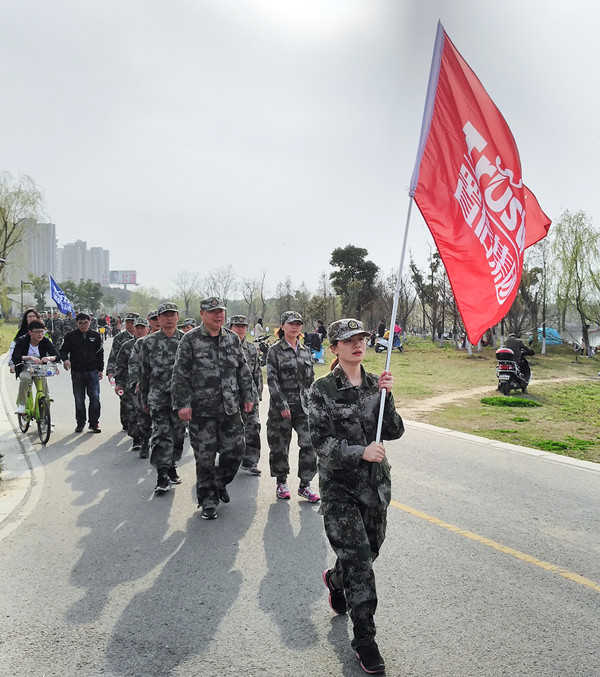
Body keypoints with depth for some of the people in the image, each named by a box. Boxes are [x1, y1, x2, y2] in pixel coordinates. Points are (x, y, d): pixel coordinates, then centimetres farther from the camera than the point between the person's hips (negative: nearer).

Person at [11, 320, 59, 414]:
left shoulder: (46, 342, -10)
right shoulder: (22, 341, -15)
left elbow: (57, 356, -17)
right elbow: (14, 357, -27)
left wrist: (49, 358, -41)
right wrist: (30, 357, -43)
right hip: (25, 368, -2)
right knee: (25, 378, -32)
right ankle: (21, 404, -20)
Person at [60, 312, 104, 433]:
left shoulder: (96, 336, 7)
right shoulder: (70, 336, 3)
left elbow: (100, 354, 11)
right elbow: (63, 350, 4)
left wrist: (101, 369, 7)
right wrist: (65, 359, -18)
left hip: (93, 372, 0)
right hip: (77, 372, 0)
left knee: (95, 398, -4)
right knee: (79, 399, 6)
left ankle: (94, 423, 5)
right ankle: (80, 423, 16)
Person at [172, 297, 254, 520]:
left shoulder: (233, 339, 10)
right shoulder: (190, 340, -4)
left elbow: (243, 371, 16)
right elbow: (180, 375, -6)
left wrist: (248, 396, 12)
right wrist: (182, 404, -11)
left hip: (230, 408, 4)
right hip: (202, 410, -4)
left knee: (235, 450, 6)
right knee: (205, 458, 3)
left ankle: (220, 482, 35)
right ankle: (208, 501, 19)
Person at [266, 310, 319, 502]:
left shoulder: (306, 351, 11)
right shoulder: (275, 351, -4)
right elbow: (272, 380, -9)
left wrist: (311, 402, 10)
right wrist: (282, 405, -15)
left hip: (303, 407, 4)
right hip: (281, 407, -4)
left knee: (309, 443, -5)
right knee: (280, 446, 7)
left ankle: (305, 484, 7)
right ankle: (281, 482, 24)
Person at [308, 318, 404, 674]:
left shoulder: (375, 384, 3)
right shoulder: (323, 389, -9)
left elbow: (394, 432, -2)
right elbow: (321, 441, -13)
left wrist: (387, 397, -16)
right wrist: (360, 452, -24)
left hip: (376, 482, 5)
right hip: (340, 486, -5)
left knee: (370, 549, 17)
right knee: (358, 558, -7)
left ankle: (336, 579, 50)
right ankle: (364, 637, 10)